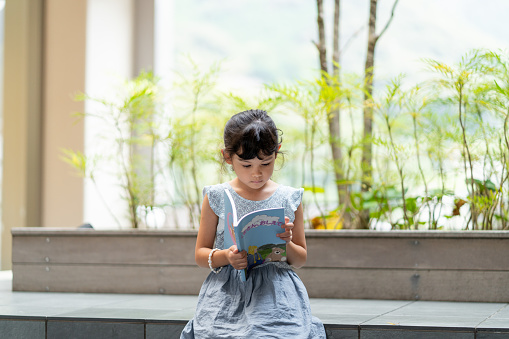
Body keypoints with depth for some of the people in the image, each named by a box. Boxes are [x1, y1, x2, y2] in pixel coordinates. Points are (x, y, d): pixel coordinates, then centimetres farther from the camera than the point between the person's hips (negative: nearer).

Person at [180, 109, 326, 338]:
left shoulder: (289, 199, 8)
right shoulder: (216, 198, 5)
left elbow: (300, 259, 15)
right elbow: (200, 254, 9)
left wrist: (286, 244, -8)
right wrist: (224, 257, -12)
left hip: (276, 295, 0)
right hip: (227, 294, 0)